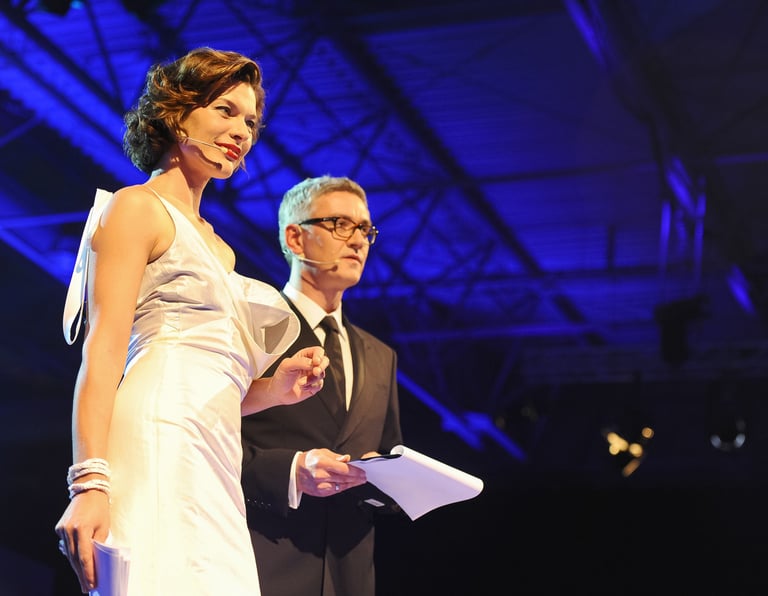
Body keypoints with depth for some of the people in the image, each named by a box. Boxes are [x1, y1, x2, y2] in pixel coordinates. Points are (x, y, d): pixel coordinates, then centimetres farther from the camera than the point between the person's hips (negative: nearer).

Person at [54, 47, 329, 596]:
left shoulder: (216, 246, 28)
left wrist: (275, 388, 9)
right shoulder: (137, 208, 4)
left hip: (212, 464, 8)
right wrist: (90, 482, -20)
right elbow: (104, 350, -9)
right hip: (157, 442, -8)